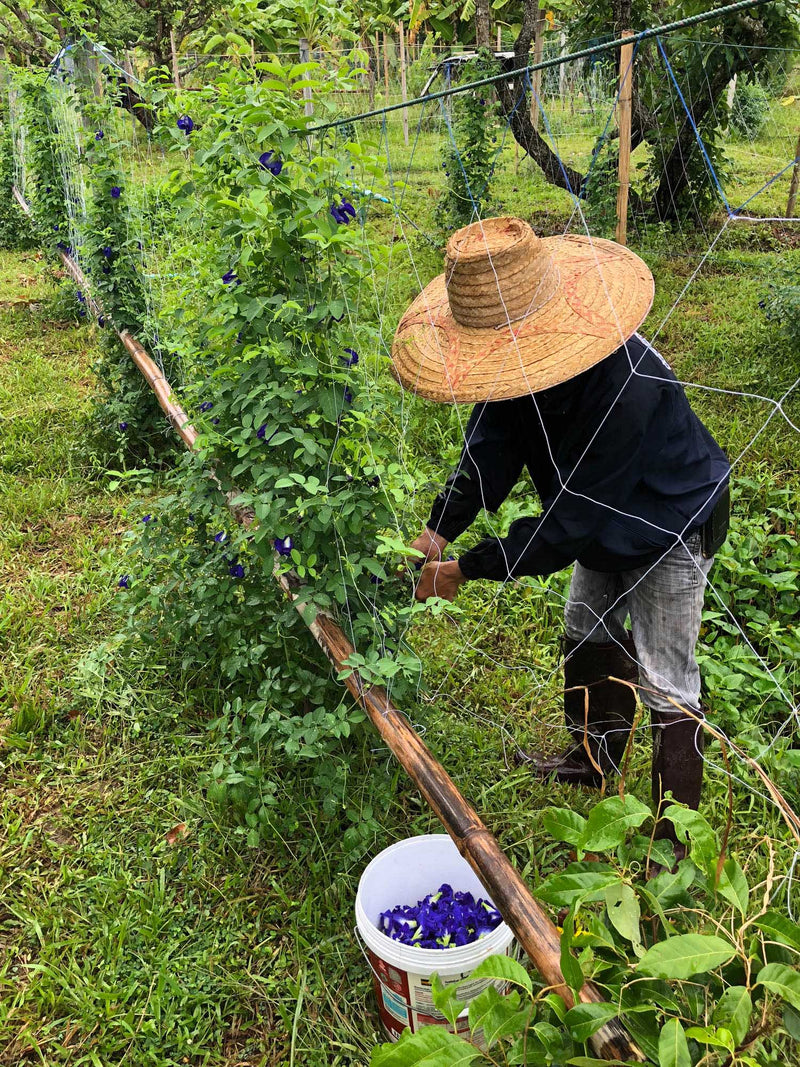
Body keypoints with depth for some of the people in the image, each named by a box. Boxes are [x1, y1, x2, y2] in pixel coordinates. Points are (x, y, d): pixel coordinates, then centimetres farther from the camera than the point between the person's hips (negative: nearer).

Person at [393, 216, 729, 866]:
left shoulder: (625, 387, -43)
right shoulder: (525, 358, -19)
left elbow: (568, 521, -37)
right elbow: (491, 447, -14)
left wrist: (467, 570, -31)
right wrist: (438, 532, -27)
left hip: (673, 529, -8)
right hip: (607, 521, 8)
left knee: (665, 679, 0)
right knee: (589, 632, 21)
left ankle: (674, 834, 19)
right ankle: (595, 758, 46)